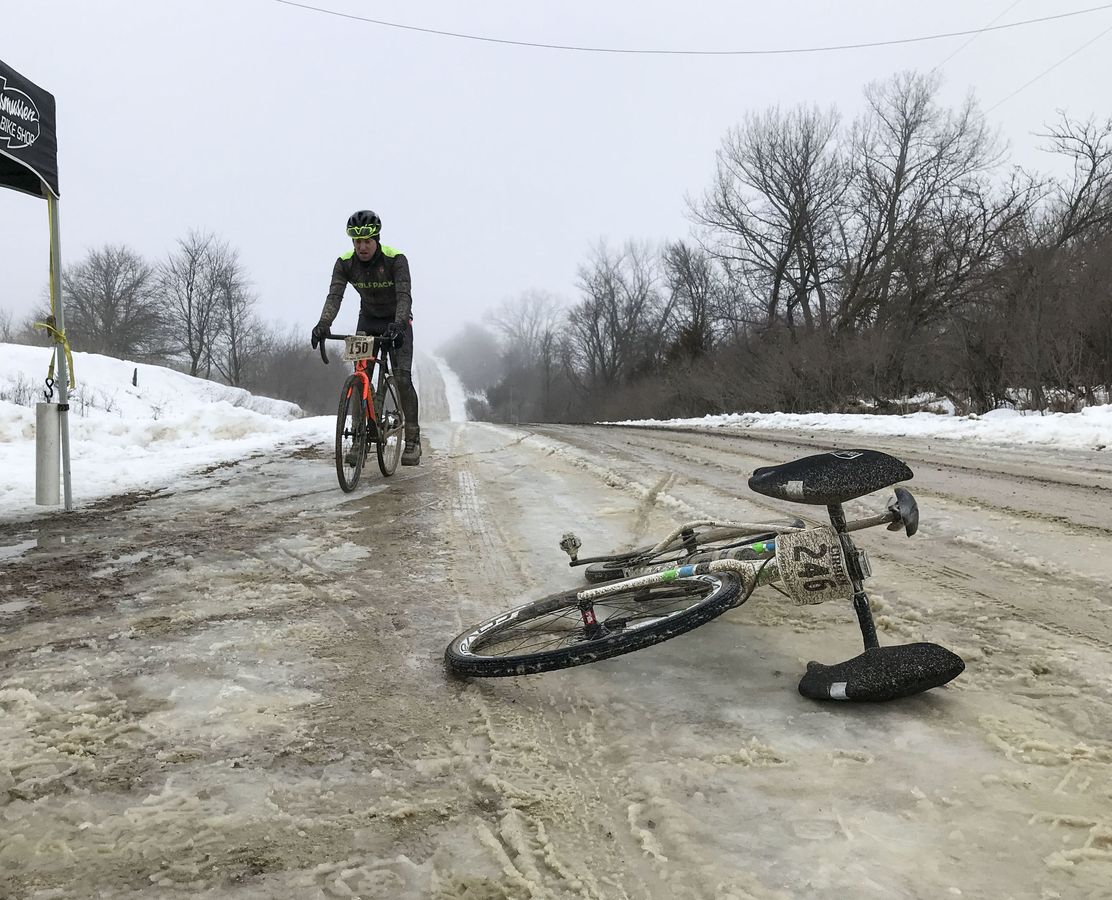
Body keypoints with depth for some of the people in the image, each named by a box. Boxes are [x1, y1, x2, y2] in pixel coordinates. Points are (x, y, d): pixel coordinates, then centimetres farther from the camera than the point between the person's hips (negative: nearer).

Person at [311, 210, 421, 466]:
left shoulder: (396, 259, -25)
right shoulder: (345, 262, -15)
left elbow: (404, 295, -35)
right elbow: (334, 295, -25)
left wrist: (398, 324, -53)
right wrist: (323, 324, -43)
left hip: (397, 322, -4)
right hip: (368, 320, 4)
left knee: (403, 378, -16)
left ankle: (413, 439, -8)